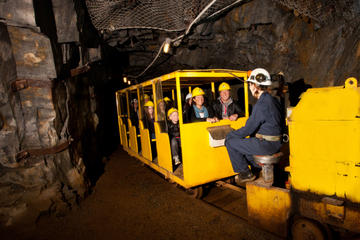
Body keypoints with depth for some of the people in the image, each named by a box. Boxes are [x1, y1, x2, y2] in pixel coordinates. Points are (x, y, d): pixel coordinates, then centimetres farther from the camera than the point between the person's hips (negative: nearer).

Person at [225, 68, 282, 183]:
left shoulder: (262, 104, -21)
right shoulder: (272, 100, 10)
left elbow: (249, 129, -18)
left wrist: (230, 135, -3)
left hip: (266, 144, -10)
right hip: (275, 143, 10)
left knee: (230, 142, -2)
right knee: (242, 142, 26)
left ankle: (246, 173, 10)